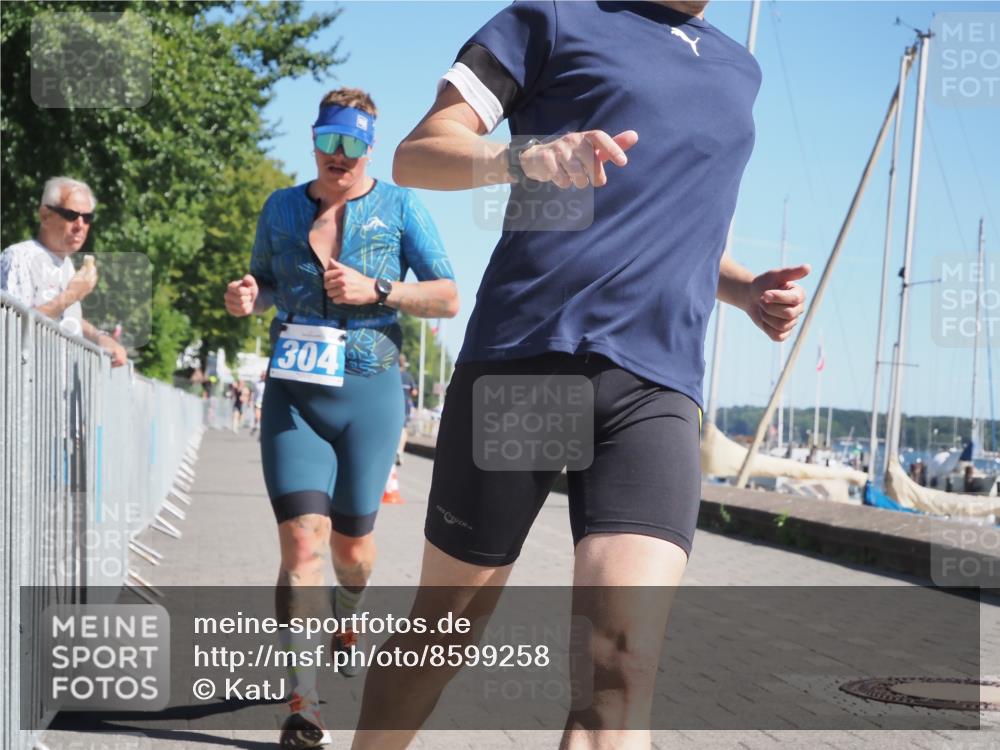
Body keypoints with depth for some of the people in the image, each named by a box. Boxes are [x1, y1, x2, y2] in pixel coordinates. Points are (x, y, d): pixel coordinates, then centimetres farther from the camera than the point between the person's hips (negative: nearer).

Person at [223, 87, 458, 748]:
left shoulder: (399, 207, 2)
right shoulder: (281, 208, 10)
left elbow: (448, 298, -3)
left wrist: (376, 289, -17)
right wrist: (247, 297, -1)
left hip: (369, 394, -1)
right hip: (293, 394, 1)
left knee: (352, 542, 12)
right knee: (302, 540, -15)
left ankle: (349, 616, 48)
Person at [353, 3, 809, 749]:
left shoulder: (738, 69, 23)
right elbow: (415, 156, 3)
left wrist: (746, 289, 13)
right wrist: (526, 156, -18)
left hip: (658, 386, 3)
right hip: (520, 356, -3)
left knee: (624, 653, -16)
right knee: (449, 619, 7)